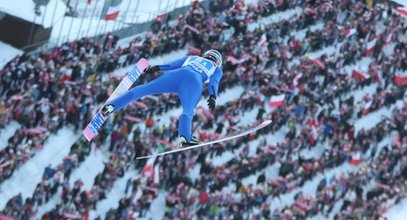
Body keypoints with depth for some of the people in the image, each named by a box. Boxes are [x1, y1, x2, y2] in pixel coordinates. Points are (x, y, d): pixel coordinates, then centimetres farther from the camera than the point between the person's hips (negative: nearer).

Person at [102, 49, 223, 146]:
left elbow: (174, 64, 25)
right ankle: (184, 136, -47)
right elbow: (214, 82, 11)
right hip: (194, 81, -3)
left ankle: (112, 106, -6)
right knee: (188, 111, -19)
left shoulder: (191, 58, 40)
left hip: (175, 75, 3)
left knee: (143, 89, 3)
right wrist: (213, 96, -3)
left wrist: (157, 68, 18)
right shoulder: (217, 69, 32)